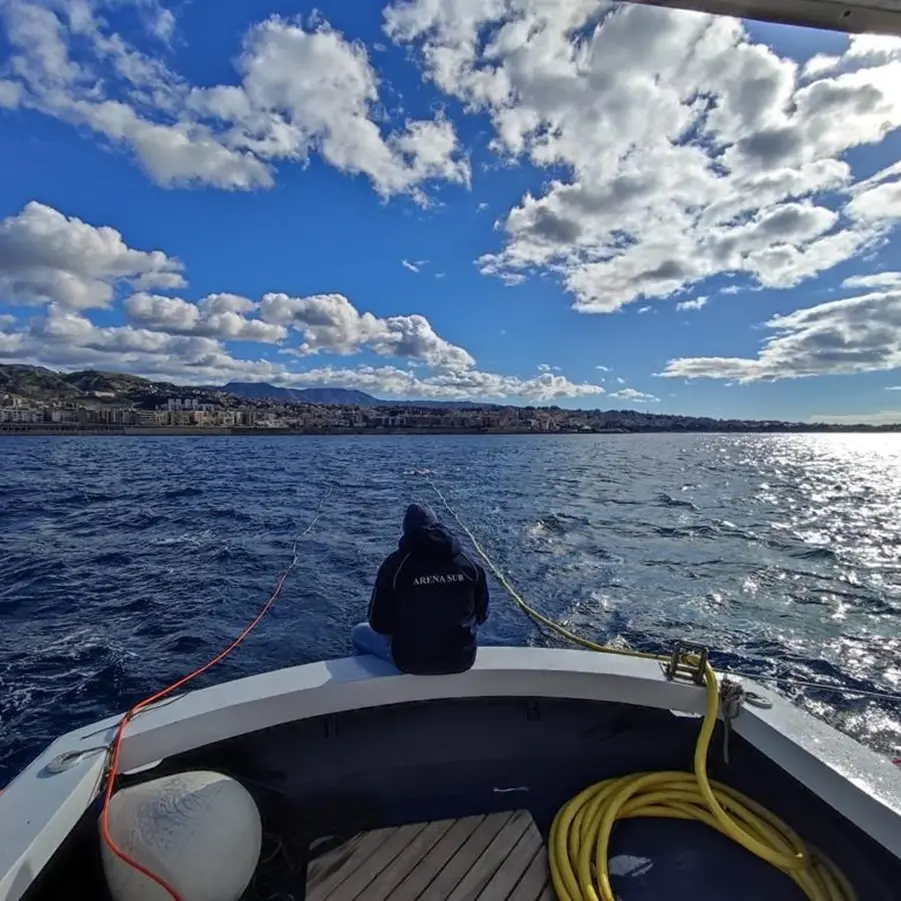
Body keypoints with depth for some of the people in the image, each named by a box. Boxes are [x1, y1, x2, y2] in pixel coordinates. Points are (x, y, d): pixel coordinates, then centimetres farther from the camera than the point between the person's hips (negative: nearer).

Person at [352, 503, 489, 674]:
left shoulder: (395, 564, -16)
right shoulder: (470, 564, -9)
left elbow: (379, 624, -9)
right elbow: (481, 615, 4)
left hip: (411, 661, -2)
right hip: (463, 659, 3)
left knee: (359, 632, 24)